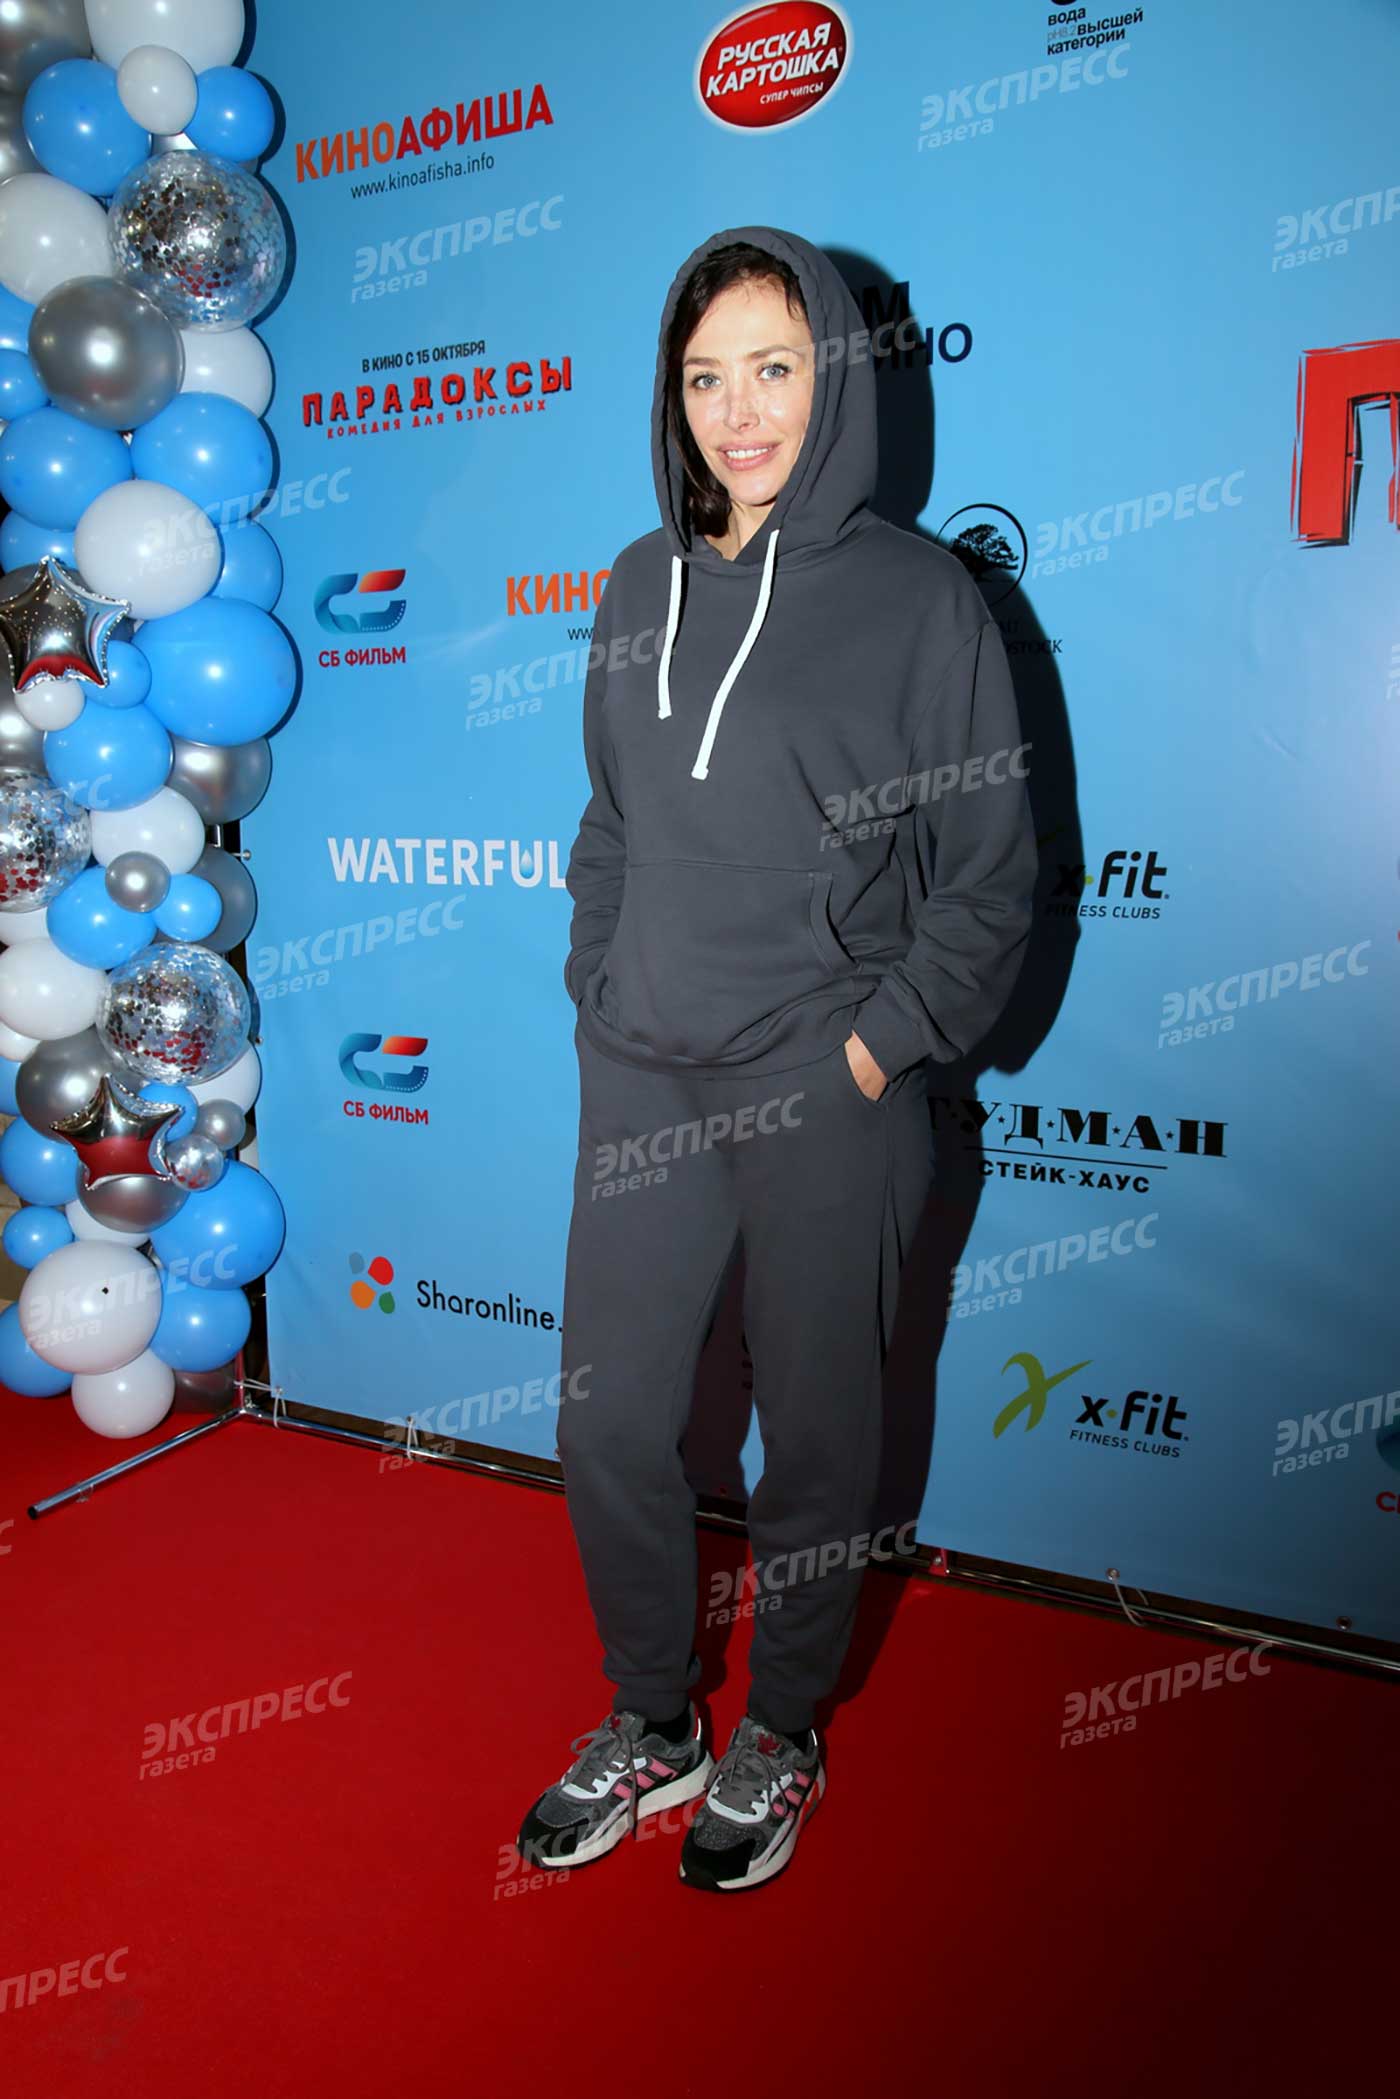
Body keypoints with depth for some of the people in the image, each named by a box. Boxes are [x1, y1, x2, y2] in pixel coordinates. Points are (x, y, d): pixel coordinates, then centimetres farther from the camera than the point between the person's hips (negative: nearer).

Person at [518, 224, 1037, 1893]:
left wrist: (880, 1045, -10)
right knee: (609, 1423, 10)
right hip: (641, 1084, 5)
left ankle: (782, 1739, 35)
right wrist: (601, 991, 7)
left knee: (815, 1429, 10)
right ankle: (650, 1724, 35)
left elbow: (991, 874, -4)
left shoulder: (917, 597, -6)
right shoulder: (641, 588, 9)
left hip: (828, 1101, -4)